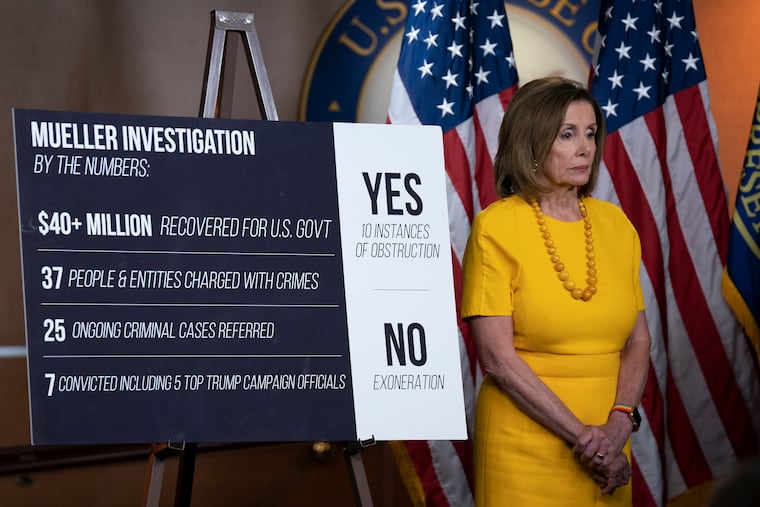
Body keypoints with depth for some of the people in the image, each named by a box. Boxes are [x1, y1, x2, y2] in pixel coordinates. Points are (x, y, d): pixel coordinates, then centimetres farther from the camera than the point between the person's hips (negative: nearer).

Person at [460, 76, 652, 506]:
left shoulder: (615, 224, 7)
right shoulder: (495, 228, -8)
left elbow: (638, 341, 7)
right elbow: (497, 358, -13)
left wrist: (619, 423, -10)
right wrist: (582, 436, -15)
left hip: (608, 451, 4)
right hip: (525, 450, -4)